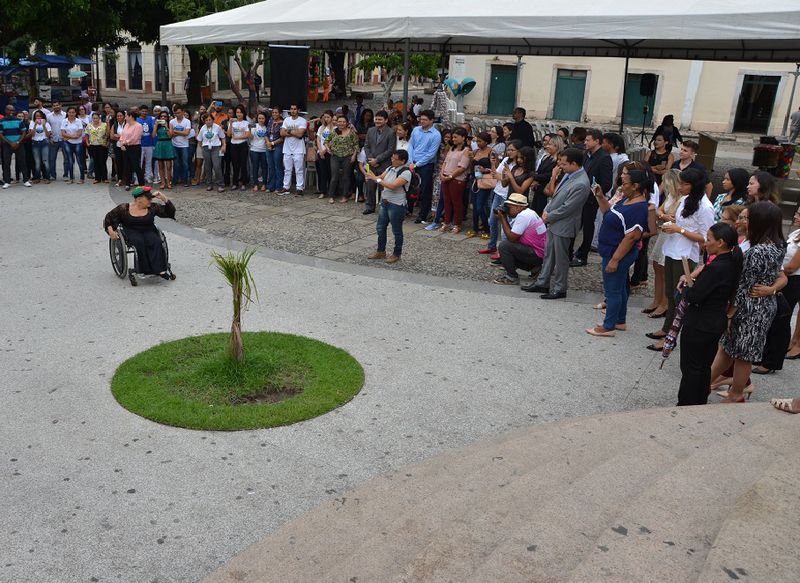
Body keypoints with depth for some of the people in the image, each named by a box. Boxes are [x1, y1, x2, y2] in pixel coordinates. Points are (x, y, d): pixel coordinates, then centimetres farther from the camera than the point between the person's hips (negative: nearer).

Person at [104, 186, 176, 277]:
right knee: (140, 242, -36)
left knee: (156, 242, -33)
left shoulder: (152, 207, 8)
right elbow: (109, 217, 11)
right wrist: (110, 230, -4)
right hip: (132, 232, -2)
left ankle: (159, 269, -40)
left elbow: (170, 211, 8)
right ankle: (146, 270, -35)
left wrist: (163, 198, -2)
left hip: (149, 232, 2)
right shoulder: (124, 208, 3)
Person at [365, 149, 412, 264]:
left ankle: (396, 254, 20)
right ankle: (380, 251, 30)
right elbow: (380, 178, 8)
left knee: (397, 231, 5)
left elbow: (393, 186, -27)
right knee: (380, 228, 15)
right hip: (385, 202, 8)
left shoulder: (406, 173, -18)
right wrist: (371, 177, -15)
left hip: (396, 205, -8)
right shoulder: (391, 168, 6)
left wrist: (376, 179, -23)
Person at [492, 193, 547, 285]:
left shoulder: (523, 216, -20)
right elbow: (512, 234, 12)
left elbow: (512, 238, -19)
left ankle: (512, 278, -7)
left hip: (538, 255, -10)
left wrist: (502, 219, -11)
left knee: (504, 246, -16)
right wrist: (503, 218, 1)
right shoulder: (526, 213, 11)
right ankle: (533, 267, 17)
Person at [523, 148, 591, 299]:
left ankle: (559, 289, 19)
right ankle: (542, 283, 32)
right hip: (552, 221, 9)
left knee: (561, 258, 5)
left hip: (563, 225, -9)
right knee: (548, 254, 19)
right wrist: (546, 211, 2)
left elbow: (567, 208, -23)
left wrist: (549, 216, -12)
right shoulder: (569, 174, 2)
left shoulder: (581, 184, -26)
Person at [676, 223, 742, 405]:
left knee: (690, 367, 3)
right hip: (717, 322, 9)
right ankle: (700, 404, 28)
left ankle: (686, 406, 12)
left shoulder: (715, 267, -24)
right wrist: (693, 283, 3)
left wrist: (686, 282, -6)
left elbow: (692, 297, -24)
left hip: (699, 325, -9)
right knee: (705, 366, 18)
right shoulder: (732, 264, 3)